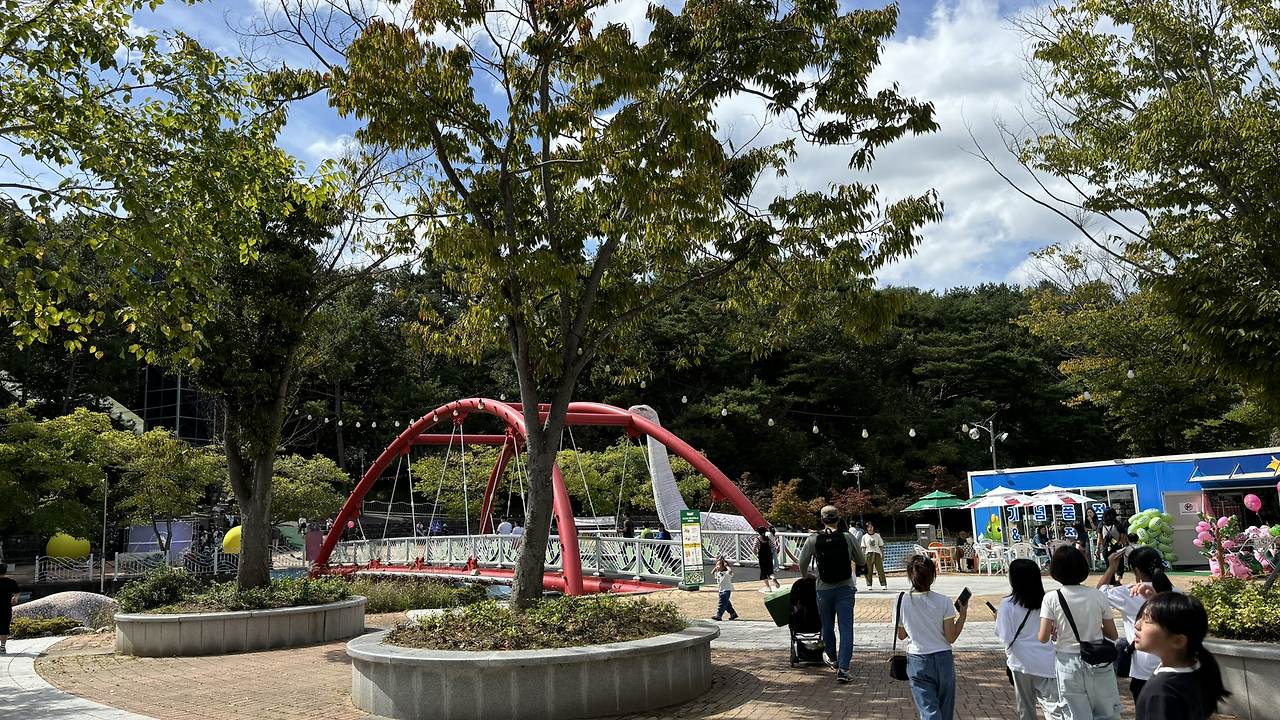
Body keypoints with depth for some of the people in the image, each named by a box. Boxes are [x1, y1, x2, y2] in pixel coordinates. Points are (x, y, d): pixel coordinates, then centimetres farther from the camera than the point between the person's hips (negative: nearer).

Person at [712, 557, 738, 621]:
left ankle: (718, 616, -11)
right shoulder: (718, 573, 10)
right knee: (726, 603, 16)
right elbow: (712, 573, 25)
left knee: (722, 603, -11)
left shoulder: (726, 573, -16)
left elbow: (730, 571, -36)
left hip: (726, 590, -10)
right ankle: (733, 614, 29)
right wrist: (715, 568, 13)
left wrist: (726, 566, -23)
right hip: (721, 590, 10)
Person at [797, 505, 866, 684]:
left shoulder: (813, 539, -8)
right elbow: (861, 561, 4)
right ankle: (843, 668, -7)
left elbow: (802, 564, 1)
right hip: (845, 588, -1)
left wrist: (806, 576, 21)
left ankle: (832, 659, 38)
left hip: (824, 589, 1)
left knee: (827, 626, 19)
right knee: (846, 628, 1)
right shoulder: (848, 538, -8)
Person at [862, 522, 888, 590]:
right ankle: (869, 585, 6)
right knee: (868, 570, -2)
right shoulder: (864, 537, 7)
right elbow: (863, 548, 7)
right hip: (868, 554, 0)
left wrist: (883, 555, 7)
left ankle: (884, 585, -2)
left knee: (880, 569, -5)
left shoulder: (877, 536, 7)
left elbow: (881, 546, 10)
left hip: (877, 554, 0)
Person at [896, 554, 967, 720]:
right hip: (943, 660, 0)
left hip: (917, 662, 0)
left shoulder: (902, 601, -8)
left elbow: (901, 635, 3)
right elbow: (951, 637, -9)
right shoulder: (943, 601, -12)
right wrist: (962, 615, 2)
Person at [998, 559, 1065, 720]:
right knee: (1053, 706, -3)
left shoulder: (1007, 604, -11)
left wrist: (998, 620, 3)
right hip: (1046, 661, 2)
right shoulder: (1045, 601, 1)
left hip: (1022, 662, -2)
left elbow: (1006, 638, -12)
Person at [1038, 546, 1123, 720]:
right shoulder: (1098, 595, -5)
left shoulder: (1051, 598, -10)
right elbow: (1112, 635, 1)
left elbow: (1043, 638, -12)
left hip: (1068, 665, -1)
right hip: (1098, 662, 1)